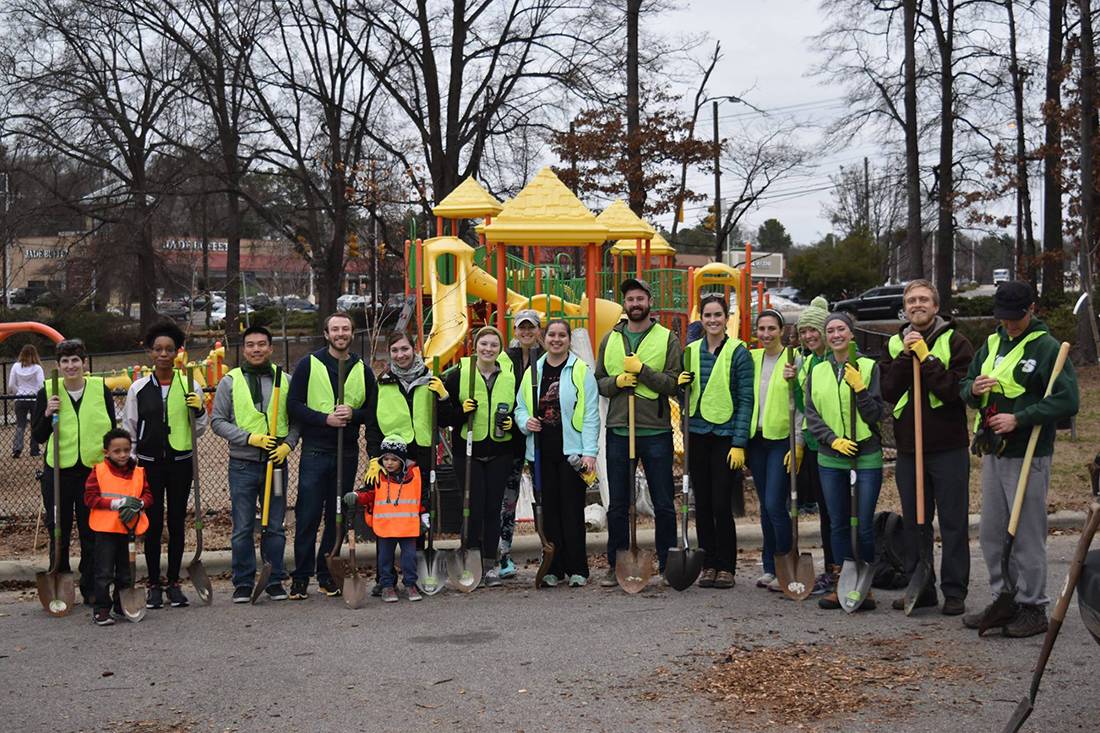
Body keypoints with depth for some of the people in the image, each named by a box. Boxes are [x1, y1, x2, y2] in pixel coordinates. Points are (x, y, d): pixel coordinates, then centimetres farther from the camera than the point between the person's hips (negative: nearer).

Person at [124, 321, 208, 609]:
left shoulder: (189, 386, 3)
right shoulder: (138, 388, 2)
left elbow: (199, 431, 8)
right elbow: (129, 430, 8)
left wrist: (199, 411, -11)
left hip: (180, 462, 0)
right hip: (149, 463, 0)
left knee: (177, 522, 6)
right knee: (153, 523, 1)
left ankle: (173, 582, 17)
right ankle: (154, 584, 12)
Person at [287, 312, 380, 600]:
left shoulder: (363, 370, 10)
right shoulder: (309, 364, 1)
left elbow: (372, 413, 12)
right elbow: (294, 405, -3)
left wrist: (353, 414, -9)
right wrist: (325, 418, -15)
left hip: (347, 454, 3)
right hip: (315, 452, -3)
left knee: (338, 517, 8)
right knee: (308, 516, -3)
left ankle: (328, 575, 18)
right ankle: (301, 577, 5)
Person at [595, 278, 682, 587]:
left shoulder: (667, 339, 1)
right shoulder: (610, 339, 10)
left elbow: (673, 384, -7)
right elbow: (598, 382, 11)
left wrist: (641, 370, -16)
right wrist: (617, 381, -9)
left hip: (656, 432, -3)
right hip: (618, 431, 3)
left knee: (663, 505, 4)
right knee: (617, 506, 9)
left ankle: (668, 565, 15)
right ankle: (616, 566, 19)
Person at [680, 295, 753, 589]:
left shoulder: (738, 352, -5)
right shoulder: (691, 351, 9)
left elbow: (745, 400, -7)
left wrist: (739, 443, -12)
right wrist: (682, 384, -5)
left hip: (725, 435, -4)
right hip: (697, 434, 5)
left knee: (721, 504, -5)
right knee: (702, 504, 7)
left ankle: (726, 567, 7)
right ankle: (708, 565, 17)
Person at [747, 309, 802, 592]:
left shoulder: (793, 360, -5)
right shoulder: (752, 358, 11)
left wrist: (798, 443, -12)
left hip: (782, 439, -6)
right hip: (757, 438, 6)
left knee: (775, 504, -11)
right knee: (765, 506, 10)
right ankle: (770, 569, 18)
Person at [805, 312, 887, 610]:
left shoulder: (869, 367, -1)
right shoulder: (817, 372, 9)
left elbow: (877, 413, -5)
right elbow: (811, 414, 5)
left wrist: (859, 387, -17)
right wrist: (833, 439, -9)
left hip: (867, 456, -3)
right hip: (830, 457, 3)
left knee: (865, 524, -1)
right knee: (838, 524, 8)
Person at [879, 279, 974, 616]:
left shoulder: (955, 342, -3)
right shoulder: (894, 344, 10)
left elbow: (958, 390, -14)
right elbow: (887, 391, 0)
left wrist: (926, 358, -16)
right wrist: (905, 357, -10)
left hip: (948, 447, -4)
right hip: (908, 447, 4)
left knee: (953, 522, 1)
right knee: (914, 522, 11)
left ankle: (954, 591, 9)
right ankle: (920, 588, 21)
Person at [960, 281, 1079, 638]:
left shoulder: (1047, 347, -9)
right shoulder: (991, 344, 13)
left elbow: (1067, 401, -16)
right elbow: (965, 388, 19)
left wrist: (1019, 419, -21)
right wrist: (973, 389, -5)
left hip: (1028, 456, -7)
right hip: (992, 453, 7)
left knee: (1027, 535, -2)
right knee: (991, 535, 13)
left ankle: (1032, 607, 9)